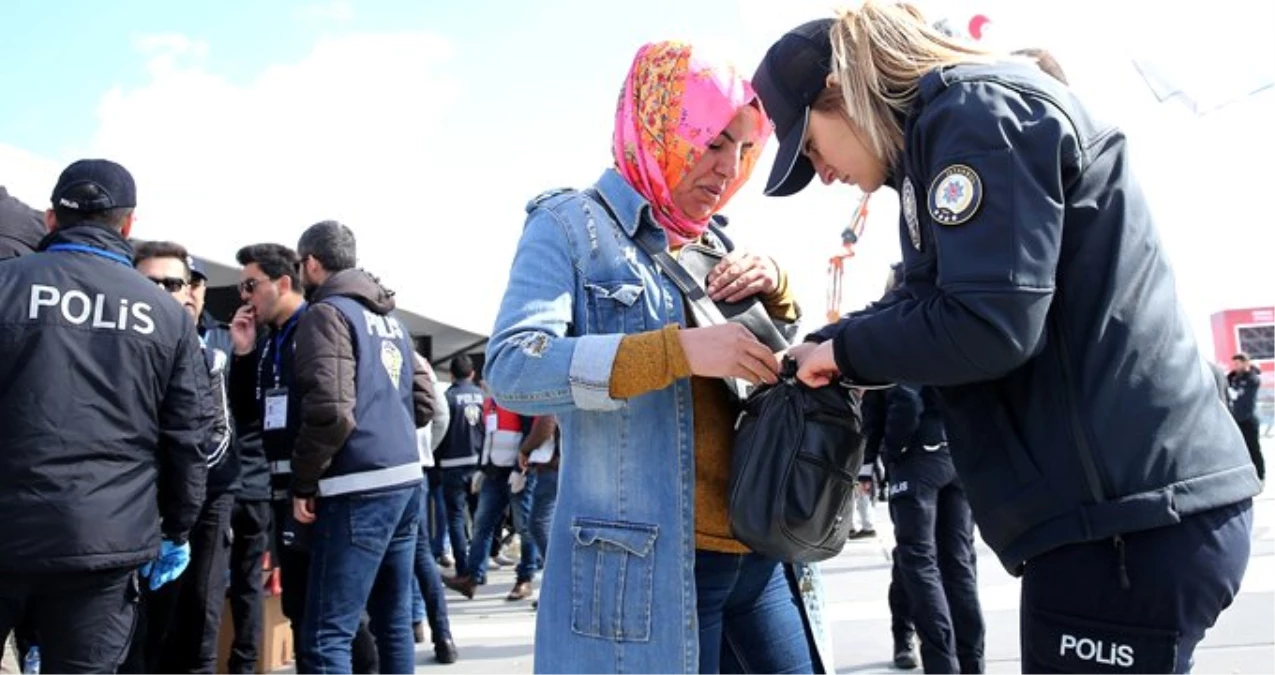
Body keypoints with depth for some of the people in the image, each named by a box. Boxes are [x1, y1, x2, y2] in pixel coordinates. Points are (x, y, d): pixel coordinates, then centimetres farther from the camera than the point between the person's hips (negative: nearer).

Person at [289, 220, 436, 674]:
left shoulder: (326, 313, -6)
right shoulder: (390, 319, 18)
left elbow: (331, 411, -17)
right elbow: (424, 404, 18)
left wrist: (303, 483, -8)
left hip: (360, 489, -9)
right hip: (406, 479, 9)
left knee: (326, 637, -7)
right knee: (394, 620, 14)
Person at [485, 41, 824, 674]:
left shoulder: (715, 246, 16)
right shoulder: (572, 223, -4)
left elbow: (781, 375, 20)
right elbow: (510, 367, -17)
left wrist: (775, 292, 0)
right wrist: (678, 349, -26)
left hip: (758, 555, 7)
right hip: (642, 565, -6)